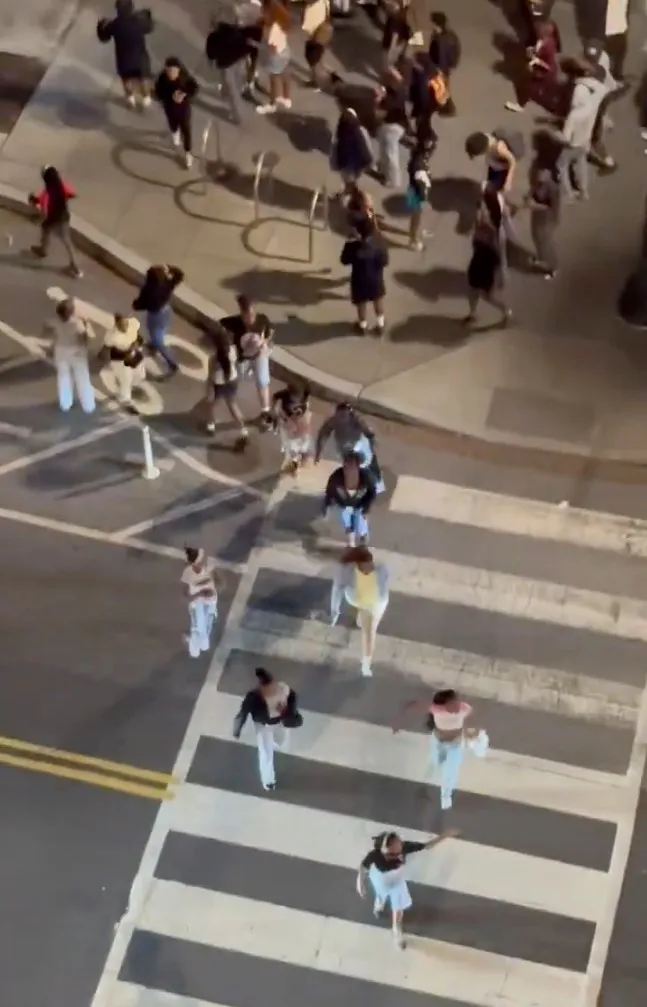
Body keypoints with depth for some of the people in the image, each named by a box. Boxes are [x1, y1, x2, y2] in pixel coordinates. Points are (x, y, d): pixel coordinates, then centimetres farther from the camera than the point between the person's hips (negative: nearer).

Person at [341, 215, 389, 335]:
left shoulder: (352, 246, -31)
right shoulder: (379, 244, -27)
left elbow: (344, 261, -14)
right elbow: (384, 262, -16)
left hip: (360, 280, -1)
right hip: (376, 278, 1)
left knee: (362, 303, 25)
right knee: (378, 299, 29)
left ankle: (363, 326, 48)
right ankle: (380, 324, 45)